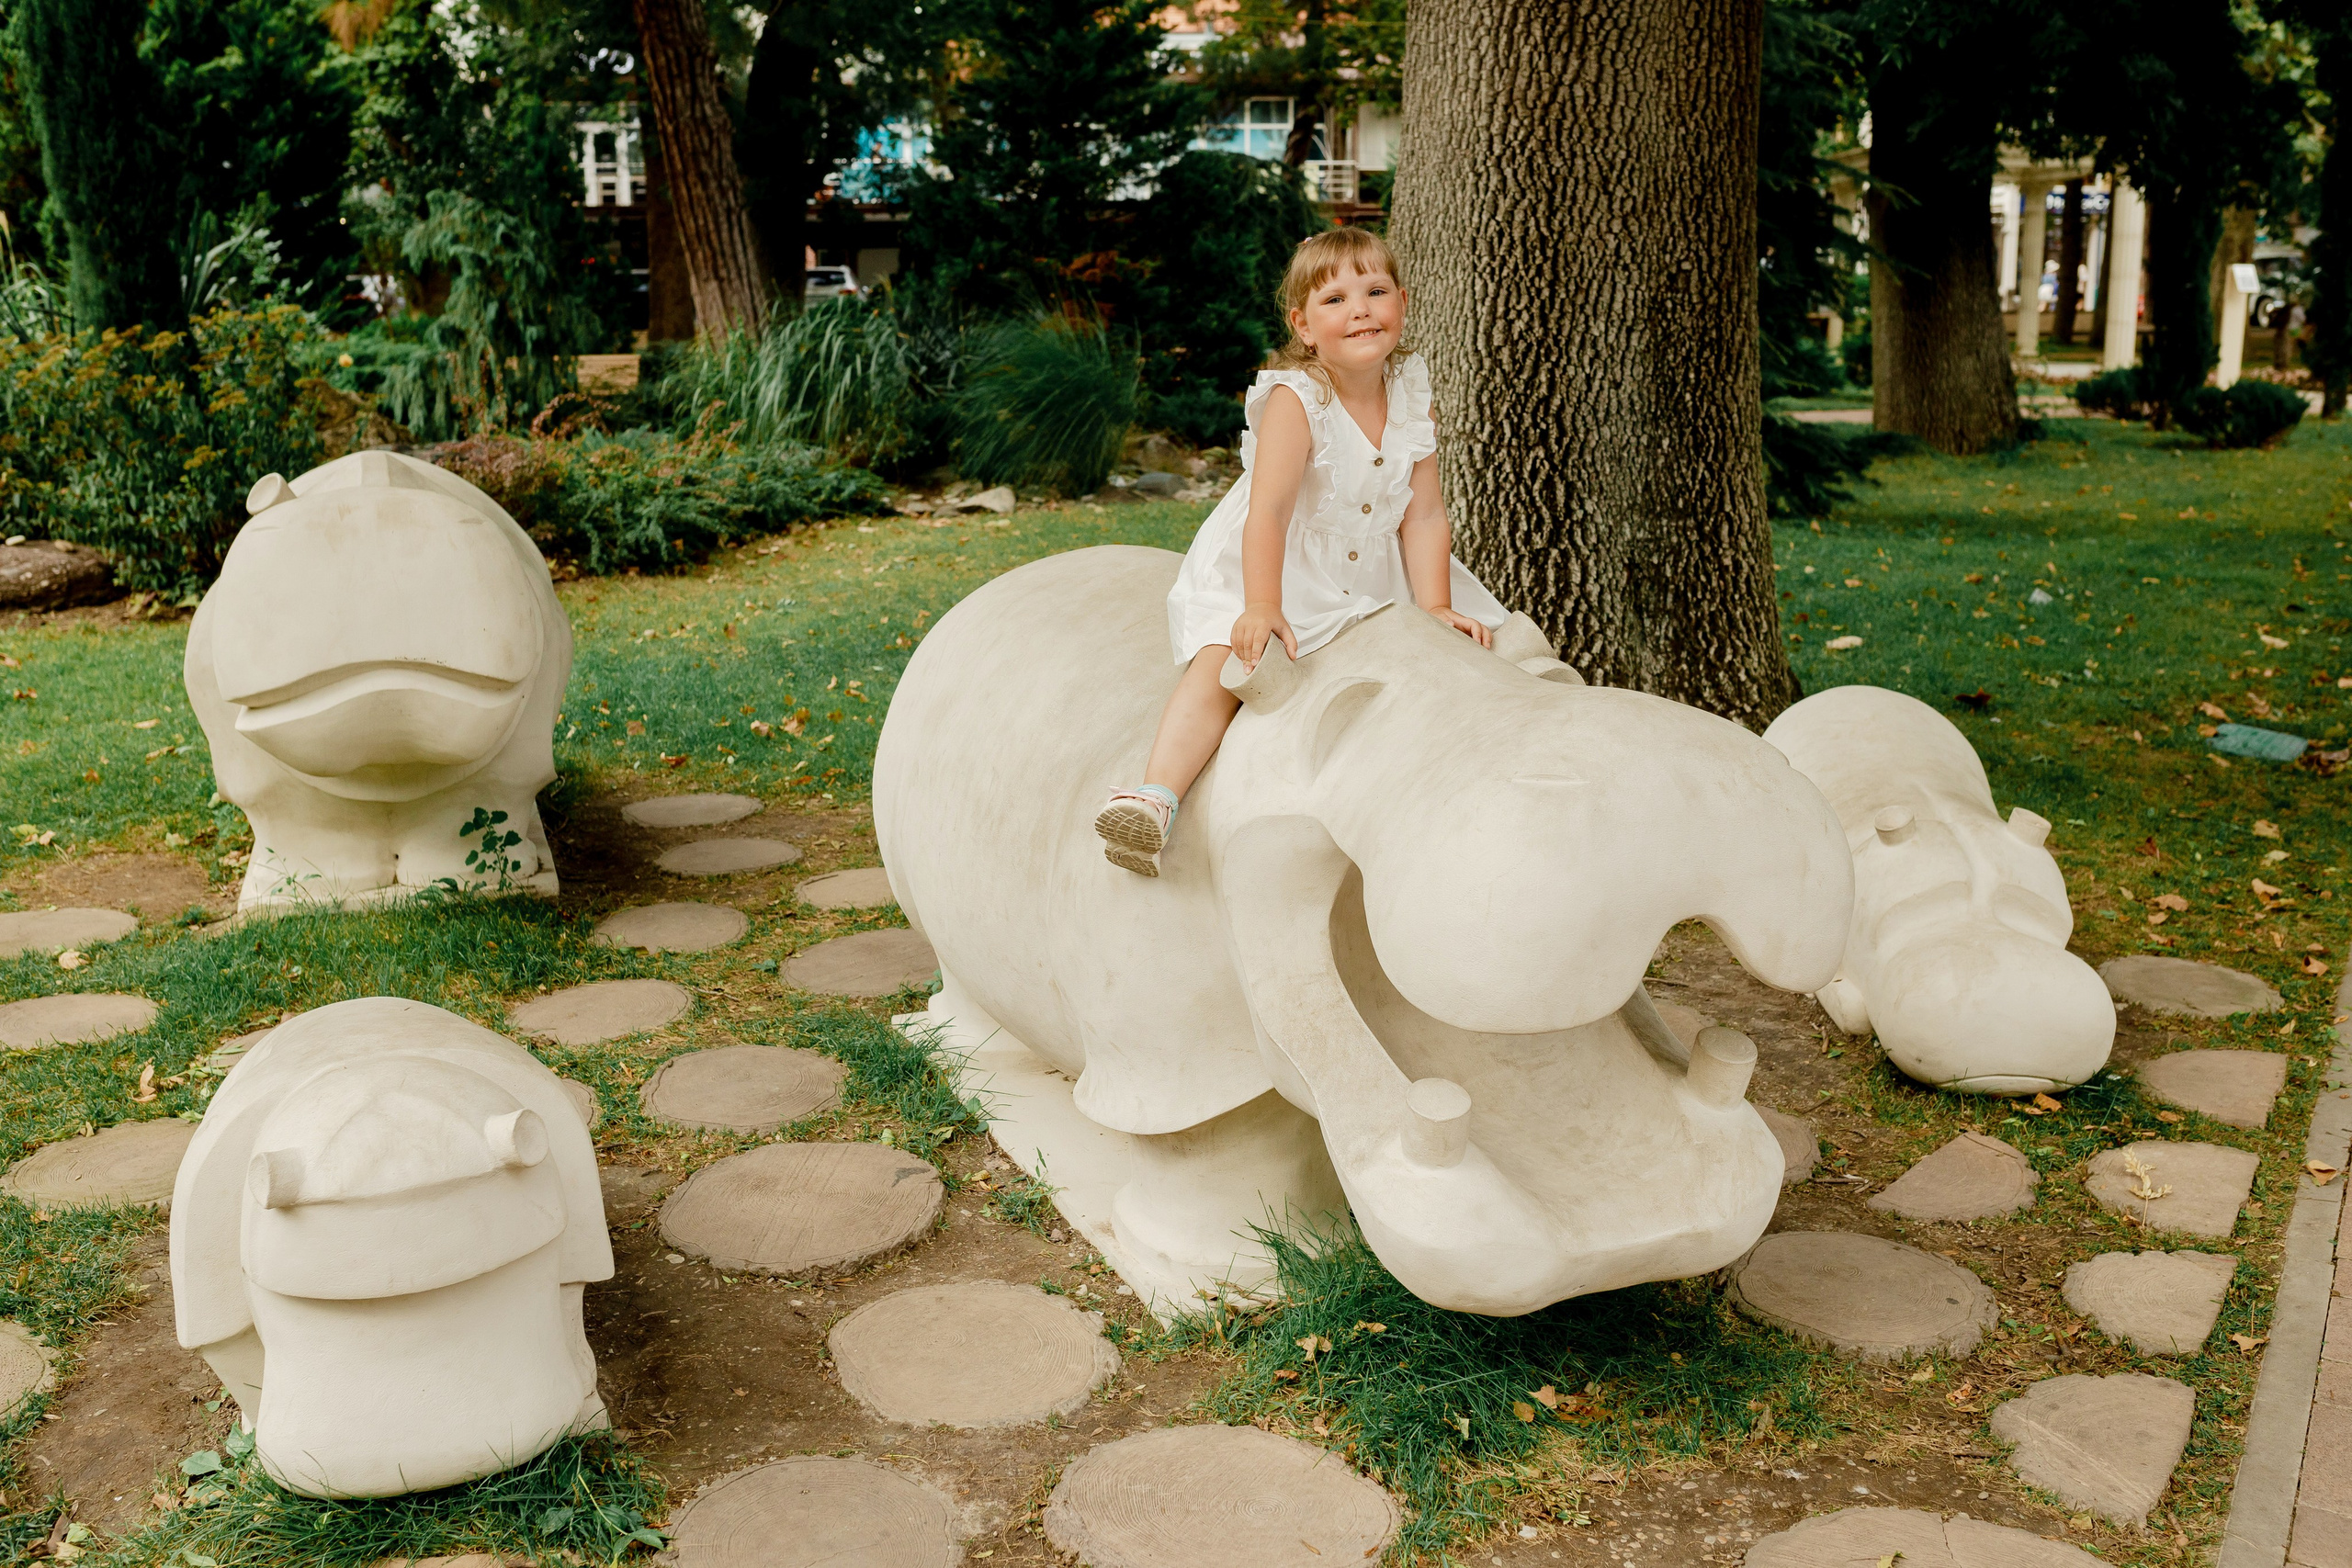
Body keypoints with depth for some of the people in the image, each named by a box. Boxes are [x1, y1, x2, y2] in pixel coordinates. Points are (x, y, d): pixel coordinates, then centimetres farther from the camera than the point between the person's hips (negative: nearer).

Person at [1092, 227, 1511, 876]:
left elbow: (1423, 513, -7)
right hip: (1271, 571, -5)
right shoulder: (1294, 401, -21)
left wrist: (1436, 608, -15)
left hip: (1372, 575, 5)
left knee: (1469, 646, 0)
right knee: (1224, 665, -25)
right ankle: (1157, 795, -32)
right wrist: (1262, 607, -35)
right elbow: (1269, 510, -27)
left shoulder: (1413, 402, -5)